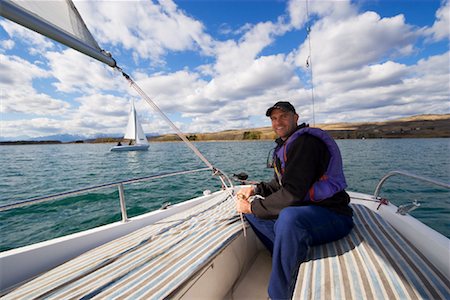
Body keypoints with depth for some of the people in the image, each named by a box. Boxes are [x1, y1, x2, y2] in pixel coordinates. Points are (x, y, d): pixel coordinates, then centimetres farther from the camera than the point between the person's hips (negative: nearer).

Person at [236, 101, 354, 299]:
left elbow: (291, 195, -27)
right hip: (304, 209, 10)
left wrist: (252, 206, -16)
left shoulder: (305, 142, -19)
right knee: (251, 211, 6)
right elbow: (279, 183, 19)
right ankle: (291, 261, 0)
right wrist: (255, 189, 2)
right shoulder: (284, 145, 11)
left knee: (288, 218, -39)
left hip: (332, 215, -9)